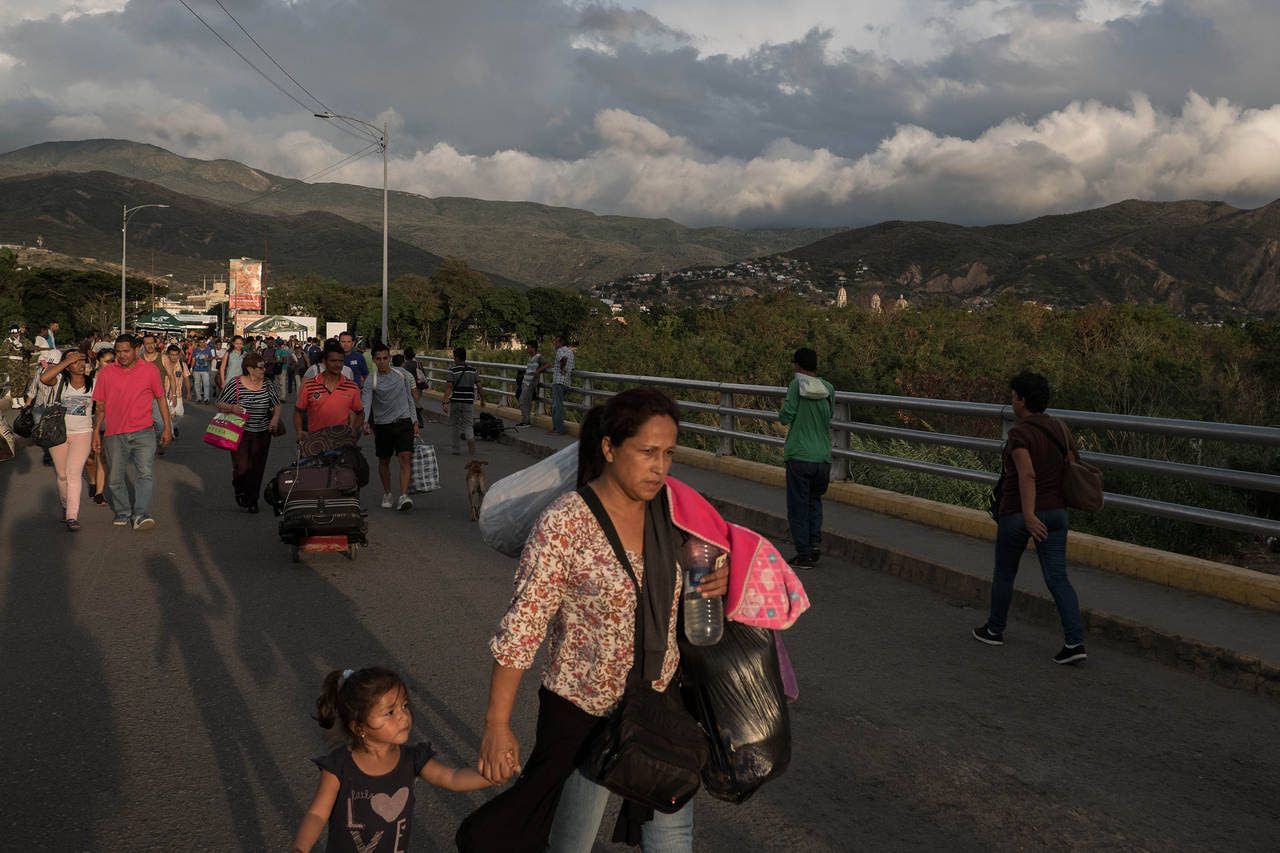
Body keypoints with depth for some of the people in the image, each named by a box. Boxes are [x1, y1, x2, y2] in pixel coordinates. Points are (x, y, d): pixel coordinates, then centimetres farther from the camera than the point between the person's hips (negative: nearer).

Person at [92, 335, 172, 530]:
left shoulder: (150, 370, 3)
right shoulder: (107, 372, 6)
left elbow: (161, 398, 9)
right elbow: (100, 405, 11)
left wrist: (167, 428, 6)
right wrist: (96, 431, 9)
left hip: (143, 432, -2)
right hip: (114, 434, 2)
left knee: (145, 473, -14)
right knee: (116, 477, 9)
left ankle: (141, 514, -16)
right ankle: (123, 511, 24)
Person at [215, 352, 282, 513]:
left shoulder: (268, 384, 2)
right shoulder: (236, 384, -8)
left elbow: (277, 405, 12)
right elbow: (219, 404, 0)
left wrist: (275, 419, -7)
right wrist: (231, 408, -20)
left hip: (262, 434, 3)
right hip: (240, 433, -3)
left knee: (257, 469, 6)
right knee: (242, 467, -7)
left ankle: (251, 501, 23)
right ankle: (239, 489, 26)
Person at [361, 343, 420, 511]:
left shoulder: (402, 373, 5)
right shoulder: (371, 381, -6)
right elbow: (365, 403, -18)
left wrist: (415, 421, 10)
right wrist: (365, 422, -37)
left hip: (404, 421, 1)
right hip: (382, 424, -1)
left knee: (405, 457, -14)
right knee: (384, 461, 10)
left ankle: (403, 496, -20)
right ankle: (387, 494, 30)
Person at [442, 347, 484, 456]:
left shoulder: (453, 370, -8)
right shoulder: (473, 370, 4)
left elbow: (449, 387, -16)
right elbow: (479, 387, 3)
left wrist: (445, 402, -20)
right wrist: (482, 400, 15)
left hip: (455, 401, -3)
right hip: (468, 402, 3)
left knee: (454, 425, 12)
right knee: (467, 424, 10)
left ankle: (455, 448, 18)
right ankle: (470, 438, -21)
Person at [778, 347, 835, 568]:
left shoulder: (797, 385, -9)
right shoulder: (828, 389, 4)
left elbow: (786, 417, -9)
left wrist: (782, 409, 12)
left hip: (799, 456, -4)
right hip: (823, 457, 4)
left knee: (798, 506, 4)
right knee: (815, 500, 21)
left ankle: (804, 554, 4)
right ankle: (815, 539, 5)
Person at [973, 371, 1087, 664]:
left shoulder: (1018, 434, -17)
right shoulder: (1060, 428, 4)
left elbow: (1027, 475, -31)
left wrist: (1028, 515, -38)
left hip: (1018, 514, -5)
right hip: (1054, 513, 5)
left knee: (1004, 572, 16)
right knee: (1057, 579, 4)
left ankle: (994, 629, 32)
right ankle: (1074, 642, -8)